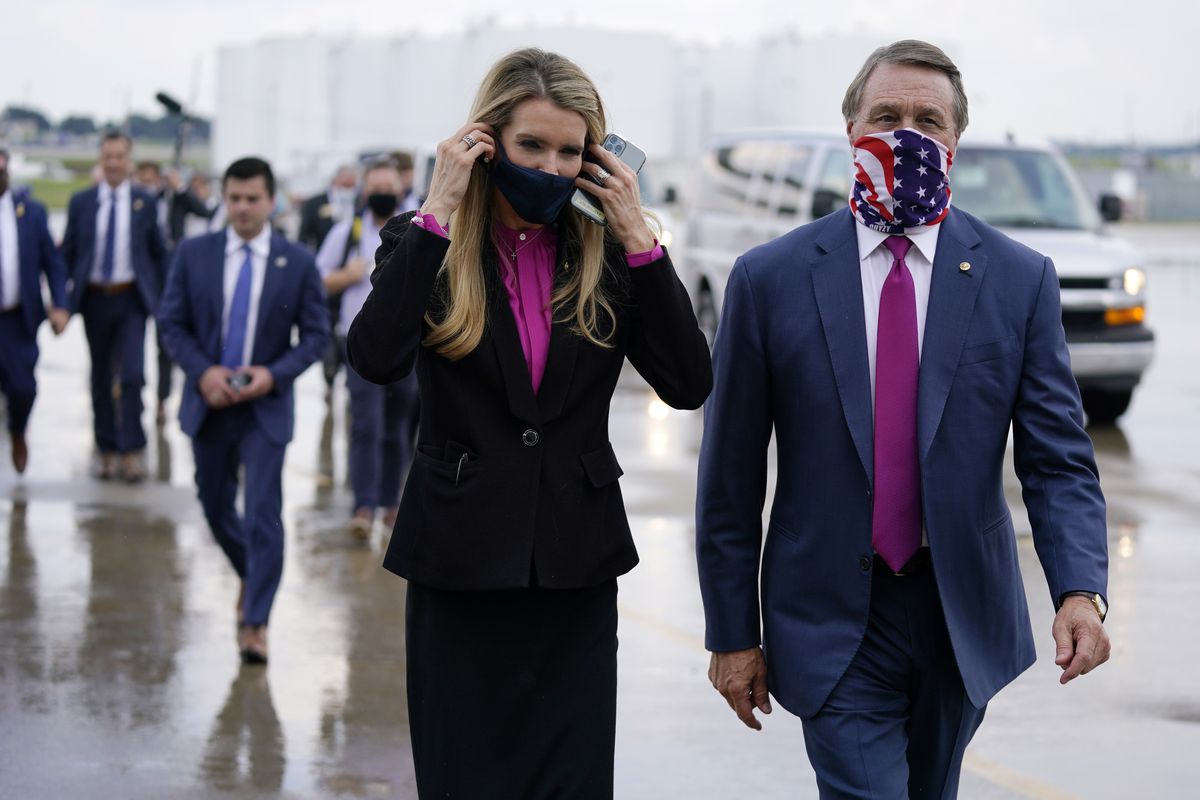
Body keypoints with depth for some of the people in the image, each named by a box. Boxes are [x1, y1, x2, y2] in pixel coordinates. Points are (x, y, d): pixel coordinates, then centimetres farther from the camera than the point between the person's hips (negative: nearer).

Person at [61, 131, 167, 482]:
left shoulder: (145, 203, 2)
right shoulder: (81, 202, 4)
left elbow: (158, 253, 10)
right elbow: (68, 253, 7)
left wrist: (156, 291, 5)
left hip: (131, 299, -2)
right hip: (95, 298, 2)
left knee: (132, 374, -13)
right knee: (101, 378, 8)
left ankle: (131, 452, -7)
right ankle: (107, 452, 17)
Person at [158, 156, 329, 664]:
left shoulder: (297, 263, -4)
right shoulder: (193, 255, 0)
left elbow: (316, 334, 0)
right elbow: (171, 322, 2)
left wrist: (274, 374, -15)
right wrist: (203, 371, -13)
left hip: (265, 407, -3)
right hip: (208, 402, 3)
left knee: (263, 516, -9)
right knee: (216, 508, 15)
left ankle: (255, 622, -1)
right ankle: (251, 576, 42)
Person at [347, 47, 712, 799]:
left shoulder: (607, 256, 4)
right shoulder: (426, 245, -2)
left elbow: (690, 385, -7)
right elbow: (377, 358, -21)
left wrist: (638, 237, -11)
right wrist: (440, 211, -19)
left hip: (577, 568, 2)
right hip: (461, 566, -1)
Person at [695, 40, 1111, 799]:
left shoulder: (1020, 280, -1)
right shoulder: (771, 278, -4)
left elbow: (1059, 460, -3)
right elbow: (730, 475, -1)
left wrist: (1081, 591, -20)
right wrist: (732, 632, -1)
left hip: (963, 621, 2)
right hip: (834, 625, -2)